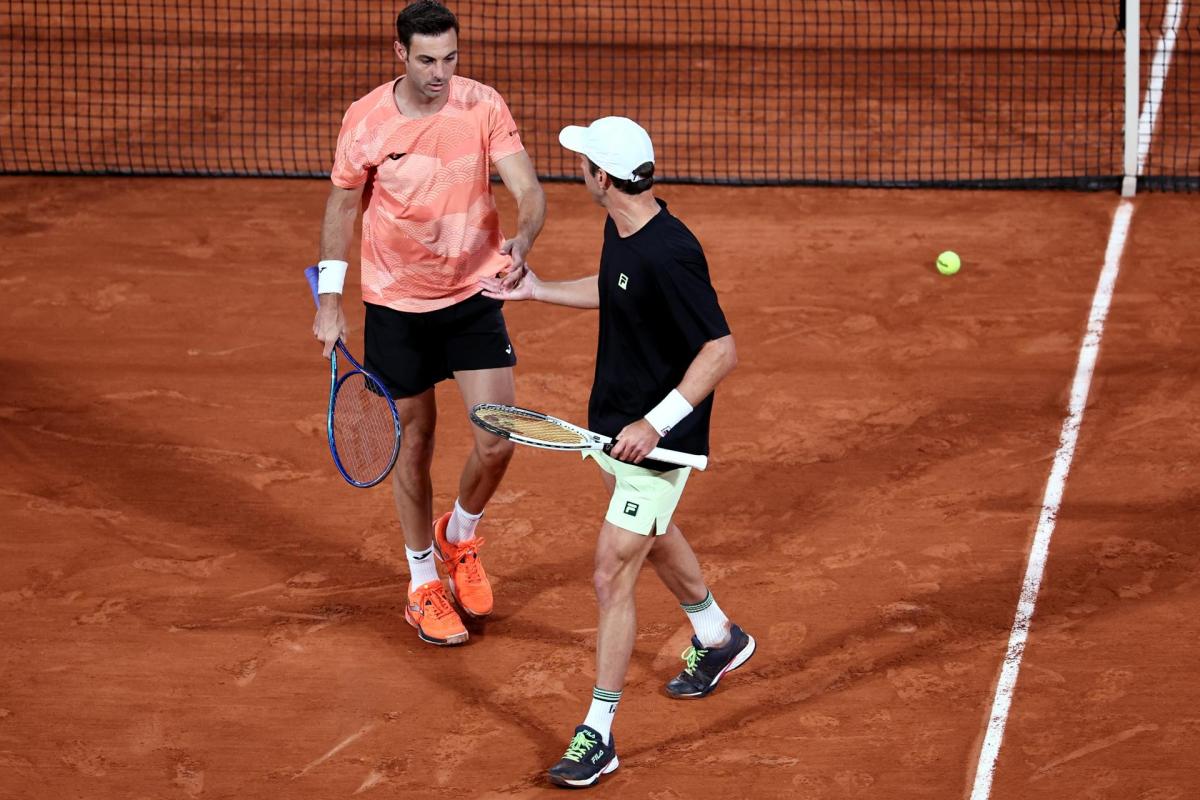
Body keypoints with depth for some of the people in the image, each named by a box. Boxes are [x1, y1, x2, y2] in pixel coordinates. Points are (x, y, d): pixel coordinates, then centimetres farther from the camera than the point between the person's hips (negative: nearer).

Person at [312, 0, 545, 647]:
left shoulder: (483, 107, -11)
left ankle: (460, 535, 24)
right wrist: (329, 300, 0)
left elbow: (528, 191, -15)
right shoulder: (365, 120, -11)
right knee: (413, 444, 8)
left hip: (473, 296, 1)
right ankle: (423, 583, 27)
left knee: (498, 438, -8)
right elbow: (342, 207, 2)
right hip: (395, 307, -1)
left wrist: (521, 242, -37)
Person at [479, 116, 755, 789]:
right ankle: (719, 639, 57)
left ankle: (598, 735, 0)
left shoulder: (669, 256, -31)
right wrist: (536, 290, 17)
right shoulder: (621, 233, -2)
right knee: (656, 540, 30)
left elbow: (722, 351, -29)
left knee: (613, 577, -8)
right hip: (613, 425, 10)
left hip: (654, 444, -10)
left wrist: (655, 423, -32)